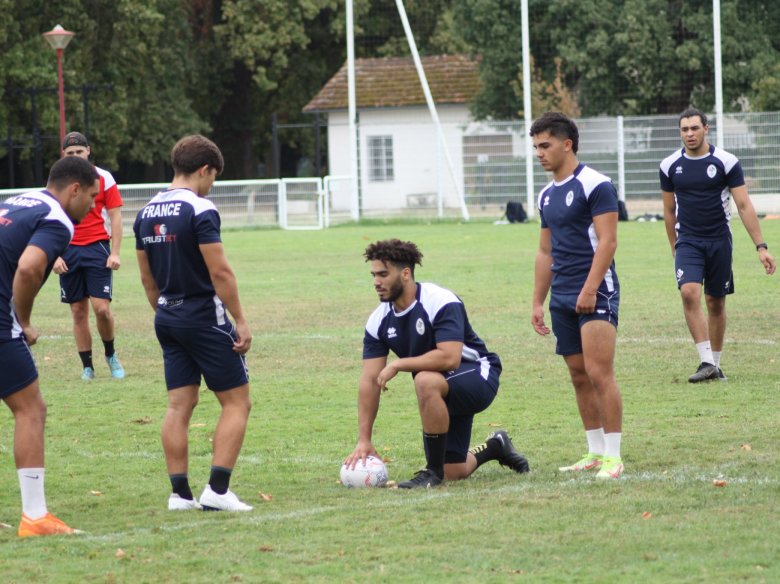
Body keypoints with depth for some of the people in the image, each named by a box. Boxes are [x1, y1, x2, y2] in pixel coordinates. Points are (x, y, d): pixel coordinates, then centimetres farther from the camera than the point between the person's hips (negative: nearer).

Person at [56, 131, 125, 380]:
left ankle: (111, 355, 13)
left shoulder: (104, 178, 0)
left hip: (97, 248, -2)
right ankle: (87, 367, 12)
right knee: (79, 312, 4)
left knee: (101, 308, -11)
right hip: (69, 252, 2)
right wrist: (55, 256, -1)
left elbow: (115, 217, 1)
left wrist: (115, 253, -7)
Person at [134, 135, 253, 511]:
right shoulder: (200, 210, -15)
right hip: (205, 317, -7)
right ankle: (217, 490, -9)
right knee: (236, 402, 0)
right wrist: (240, 321, -13)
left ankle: (180, 493, 6)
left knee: (179, 404, 9)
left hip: (168, 320, 7)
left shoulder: (147, 213, 8)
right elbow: (219, 272, -19)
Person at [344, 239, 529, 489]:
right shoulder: (378, 321, -4)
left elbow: (449, 358, -36)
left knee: (426, 380, -38)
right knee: (453, 473, 1)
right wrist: (363, 440, -10)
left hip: (477, 374, -7)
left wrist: (398, 364, -28)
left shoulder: (441, 302, -23)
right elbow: (370, 381, -5)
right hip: (442, 392, 7)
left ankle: (434, 471, -24)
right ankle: (495, 447, 36)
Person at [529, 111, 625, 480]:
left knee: (599, 373, -12)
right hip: (562, 298, 8)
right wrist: (538, 303, 18)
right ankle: (595, 453, 14)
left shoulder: (594, 185, -9)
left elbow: (607, 241, -15)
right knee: (579, 377, 8)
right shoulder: (547, 195, 16)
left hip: (596, 295, -8)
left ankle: (613, 456, -10)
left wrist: (589, 289, -23)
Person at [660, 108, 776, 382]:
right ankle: (707, 362, -21)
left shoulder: (726, 162, -6)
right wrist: (675, 249, 15)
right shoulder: (670, 166, 1)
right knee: (689, 292, -21)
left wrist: (761, 246, -11)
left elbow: (744, 206, -6)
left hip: (719, 241, 0)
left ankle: (715, 364, 21)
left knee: (716, 303, 6)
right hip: (688, 242, 0)